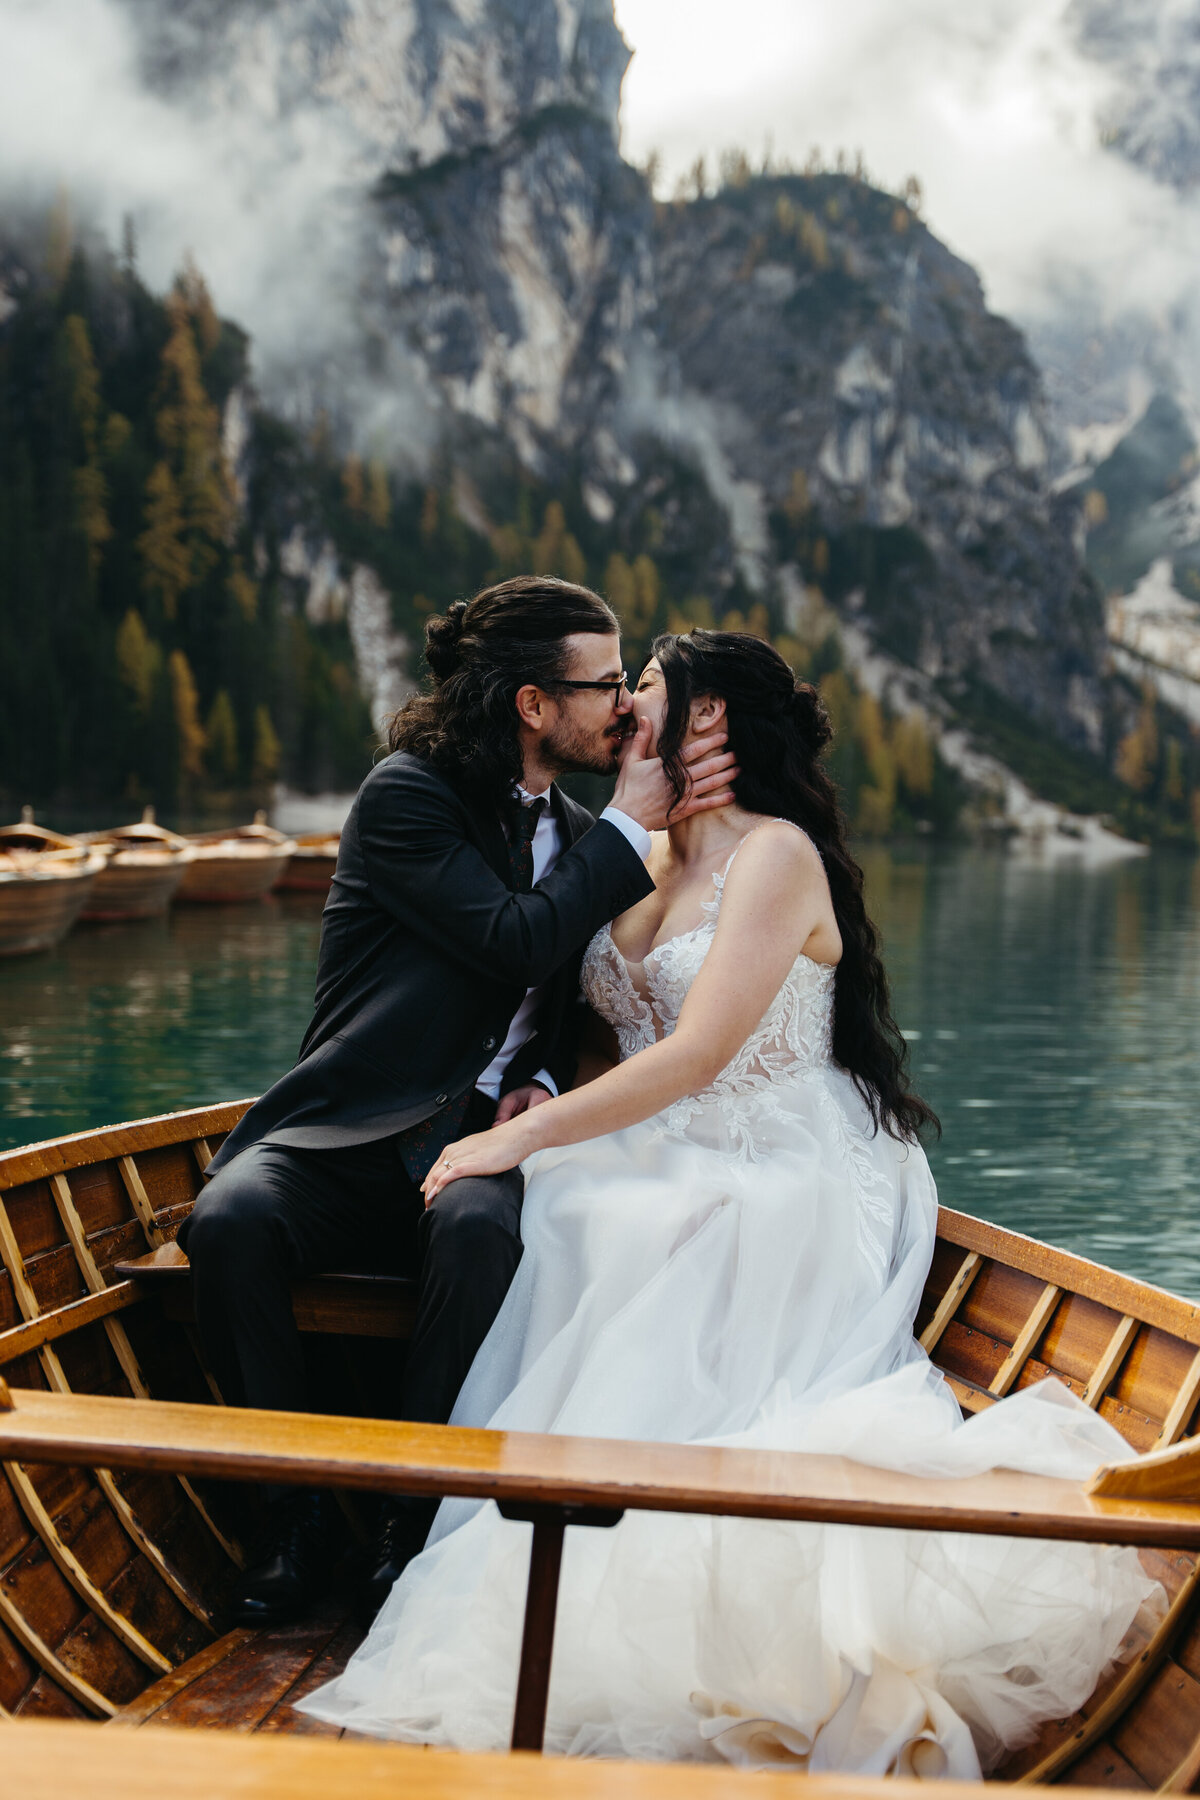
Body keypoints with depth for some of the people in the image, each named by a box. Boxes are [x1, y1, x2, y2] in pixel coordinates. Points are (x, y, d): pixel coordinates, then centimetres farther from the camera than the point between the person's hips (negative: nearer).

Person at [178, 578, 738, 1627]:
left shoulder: (580, 836, 15)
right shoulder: (409, 795, -4)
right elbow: (517, 945, -16)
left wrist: (542, 1086, 0)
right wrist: (631, 825, -9)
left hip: (478, 1142, 3)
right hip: (347, 1141, -2)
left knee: (482, 1229, -34)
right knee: (231, 1220, -33)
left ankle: (417, 1524, -18)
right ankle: (296, 1509, -13)